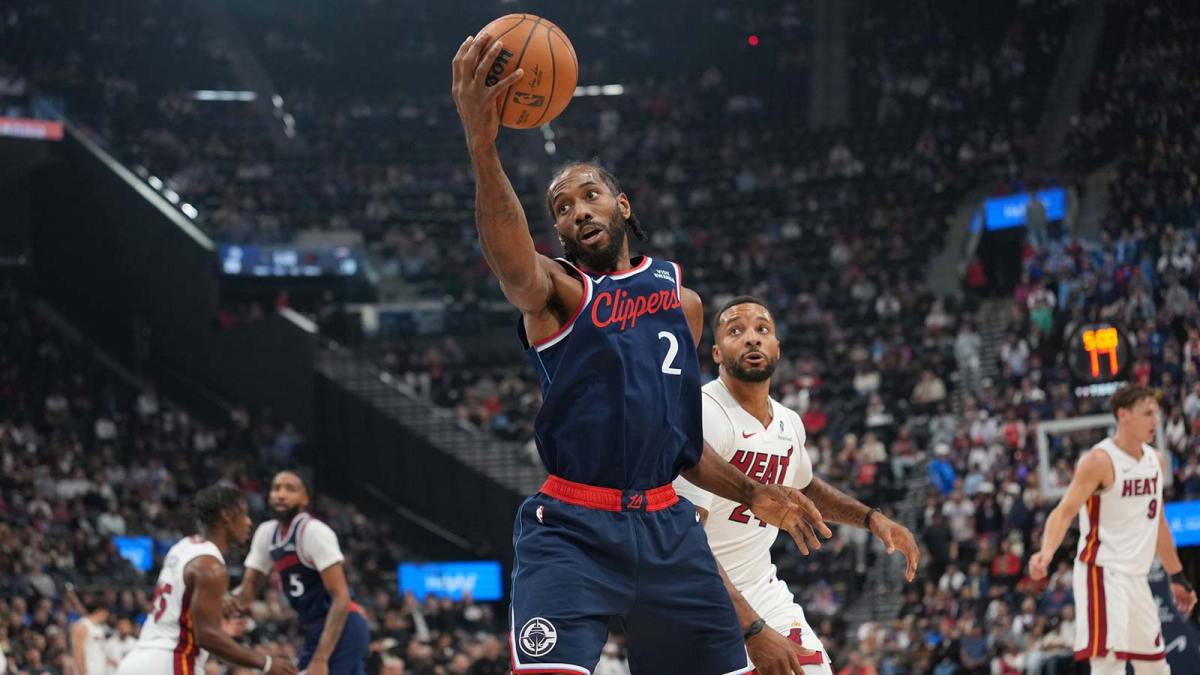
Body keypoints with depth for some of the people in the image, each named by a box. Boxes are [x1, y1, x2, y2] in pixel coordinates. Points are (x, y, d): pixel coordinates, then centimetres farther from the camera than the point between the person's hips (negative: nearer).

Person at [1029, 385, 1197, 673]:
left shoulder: (1155, 460, 11)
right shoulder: (1100, 460, -13)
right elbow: (1065, 511, -20)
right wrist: (1047, 551, -39)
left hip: (1136, 578, 8)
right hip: (1103, 573, -8)